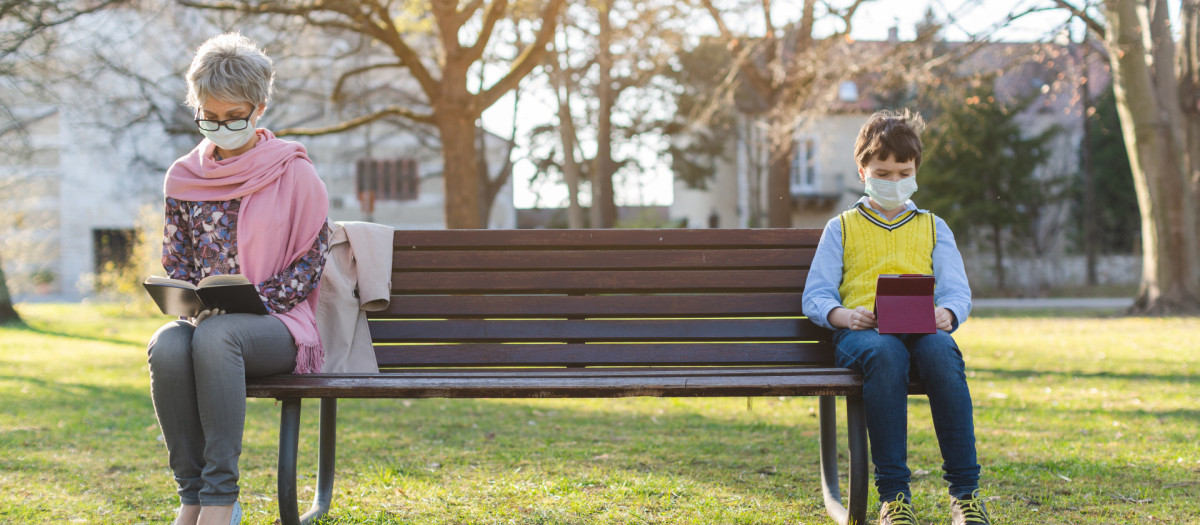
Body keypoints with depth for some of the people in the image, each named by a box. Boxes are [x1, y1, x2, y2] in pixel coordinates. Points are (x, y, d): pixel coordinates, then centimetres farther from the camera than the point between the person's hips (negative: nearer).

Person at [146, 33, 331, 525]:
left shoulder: (293, 174, 1)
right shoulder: (183, 178, 11)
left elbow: (311, 263, 0)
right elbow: (175, 265, 16)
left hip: (274, 324, -3)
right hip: (204, 319, 3)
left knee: (214, 335, -38)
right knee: (166, 346, -34)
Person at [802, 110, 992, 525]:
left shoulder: (933, 228, 26)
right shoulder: (841, 229, 21)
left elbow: (957, 291, 13)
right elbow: (815, 296, 11)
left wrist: (947, 313, -12)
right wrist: (841, 315, -13)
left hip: (922, 330, 1)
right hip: (861, 332, -1)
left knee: (942, 351, -37)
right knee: (885, 354, -40)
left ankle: (965, 491, -35)